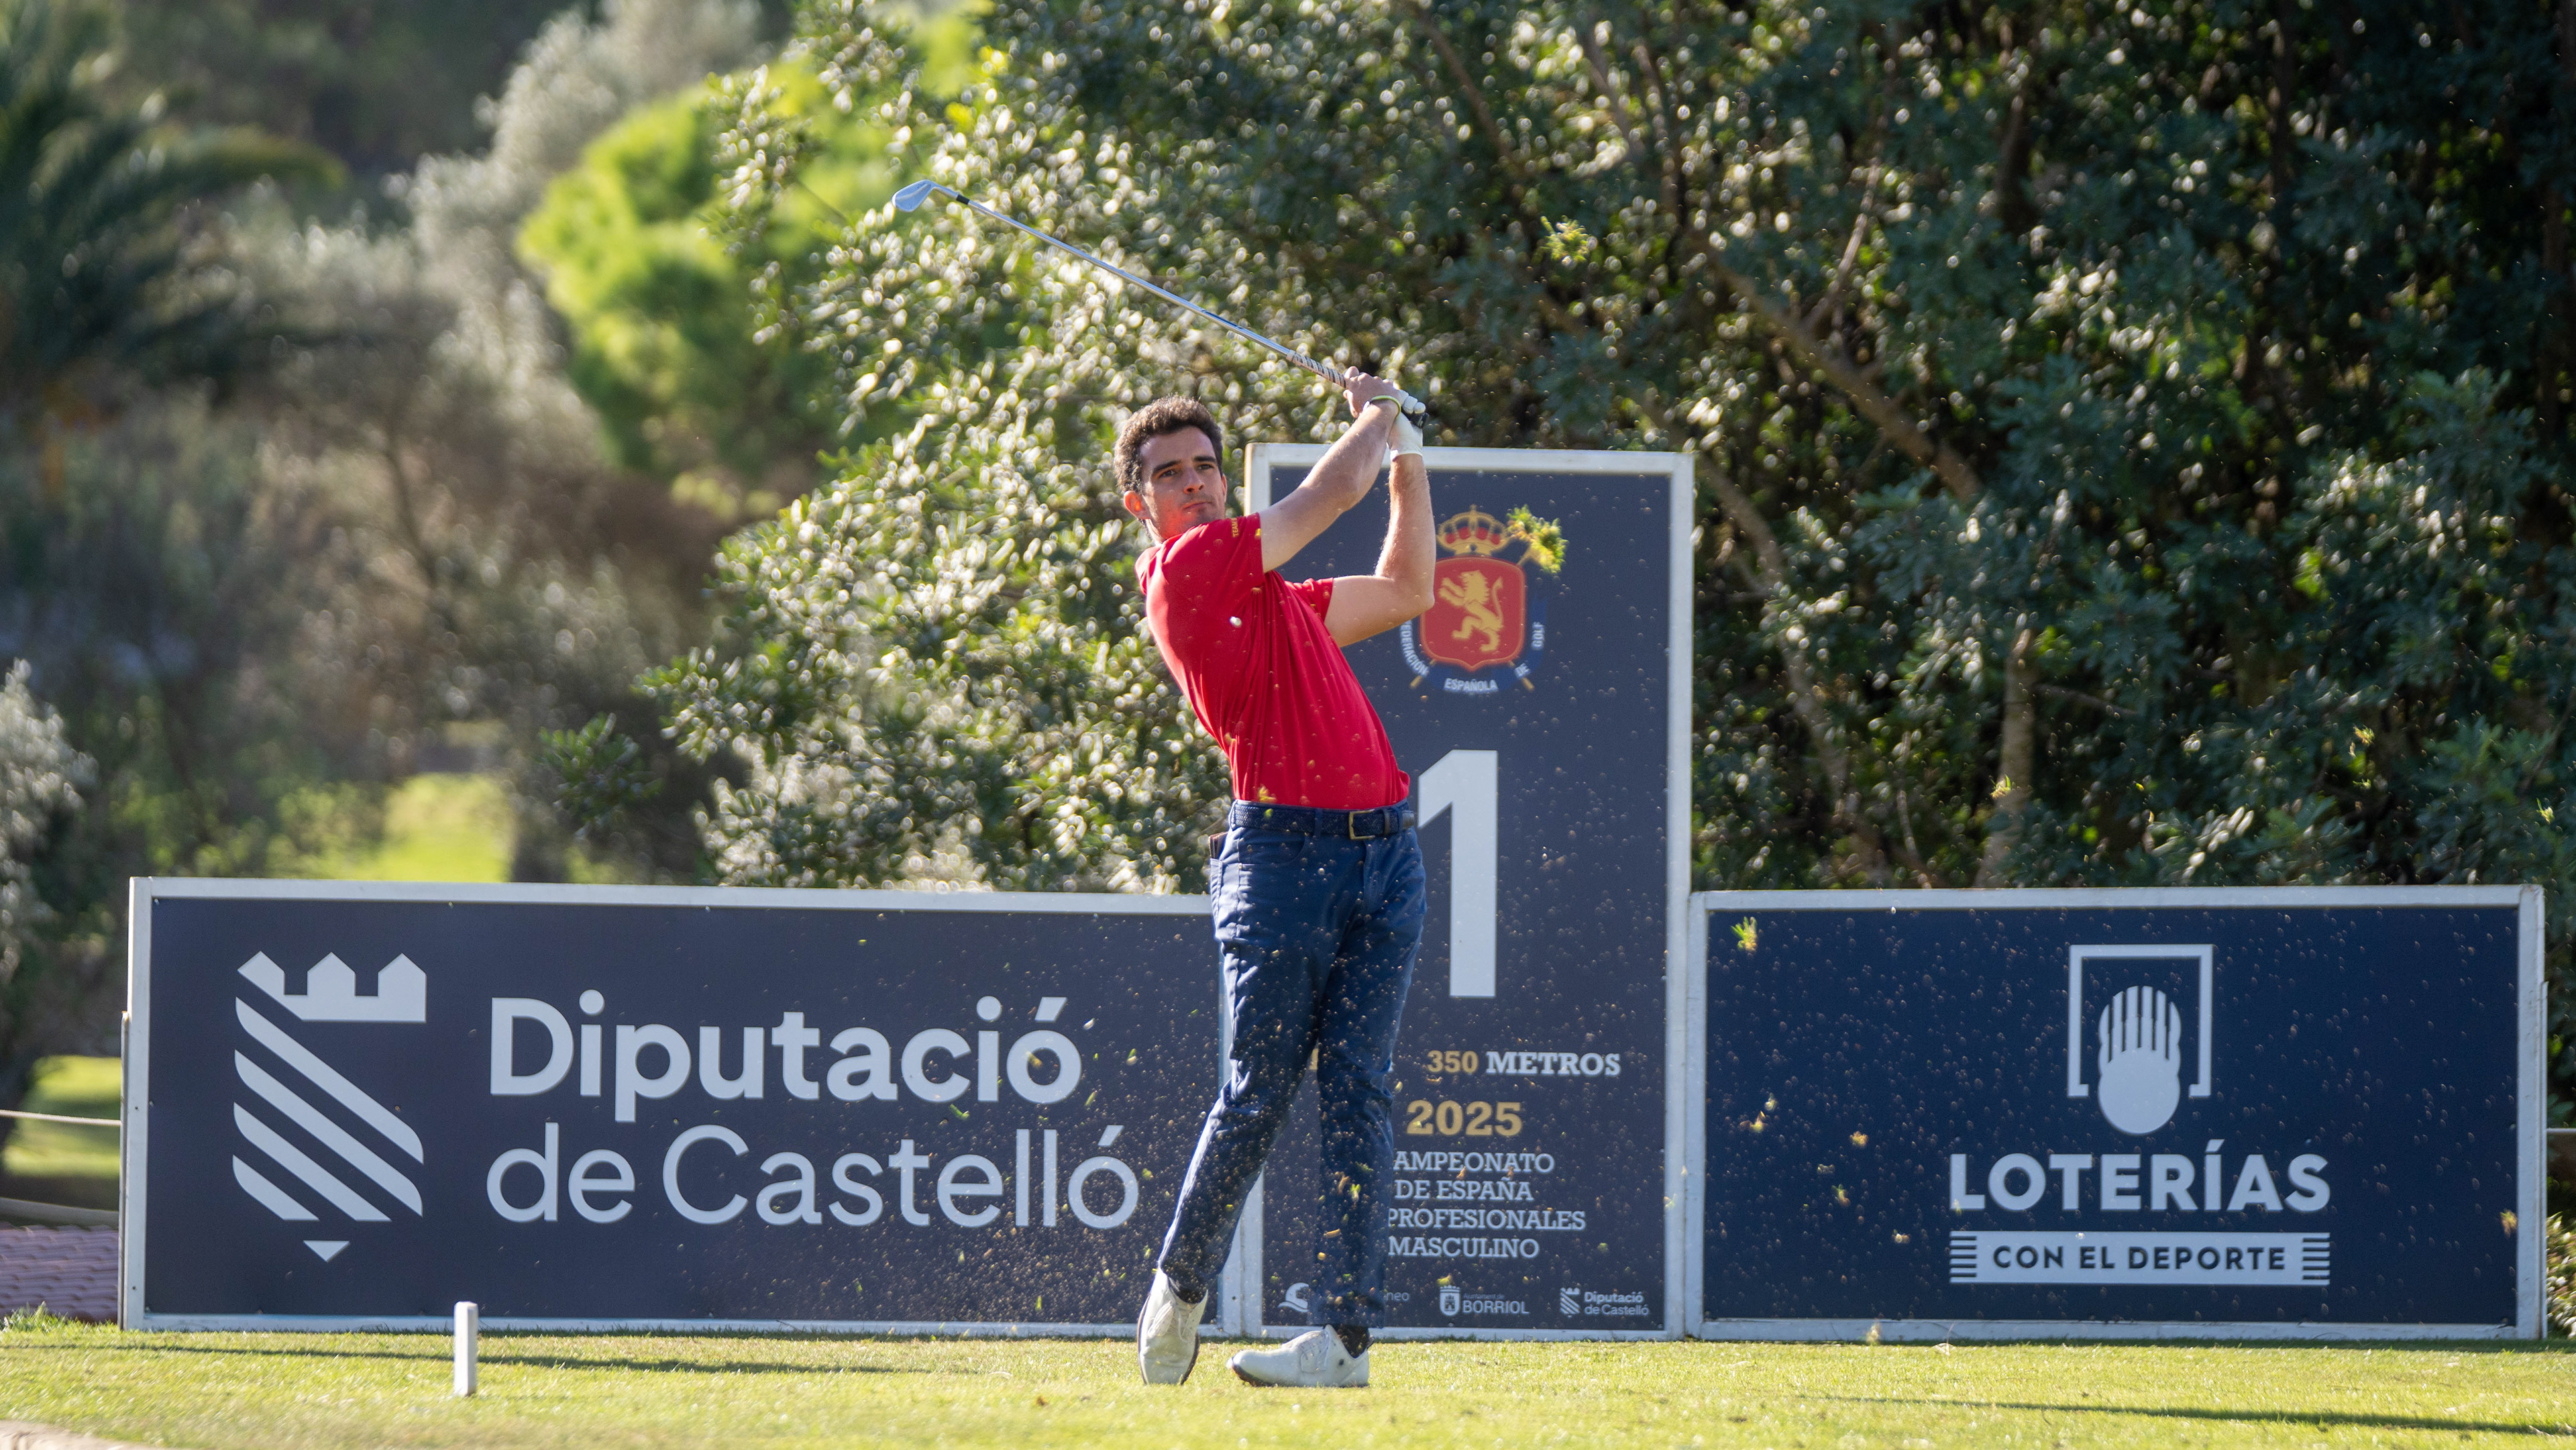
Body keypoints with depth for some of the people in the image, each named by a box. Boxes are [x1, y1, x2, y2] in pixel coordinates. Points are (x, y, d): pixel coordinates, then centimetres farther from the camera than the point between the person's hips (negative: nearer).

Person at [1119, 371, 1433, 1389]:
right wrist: (1378, 419, 20)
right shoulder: (1186, 569, -1)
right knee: (1258, 1094, -7)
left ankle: (1346, 1332, -8)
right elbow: (1331, 494, 2)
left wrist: (1410, 454, 32)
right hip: (1281, 844, -7)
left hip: (1383, 850, 7)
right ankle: (1179, 1287, 14)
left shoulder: (1273, 597, 24)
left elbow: (1405, 591, 36)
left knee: (1357, 1091, -3)